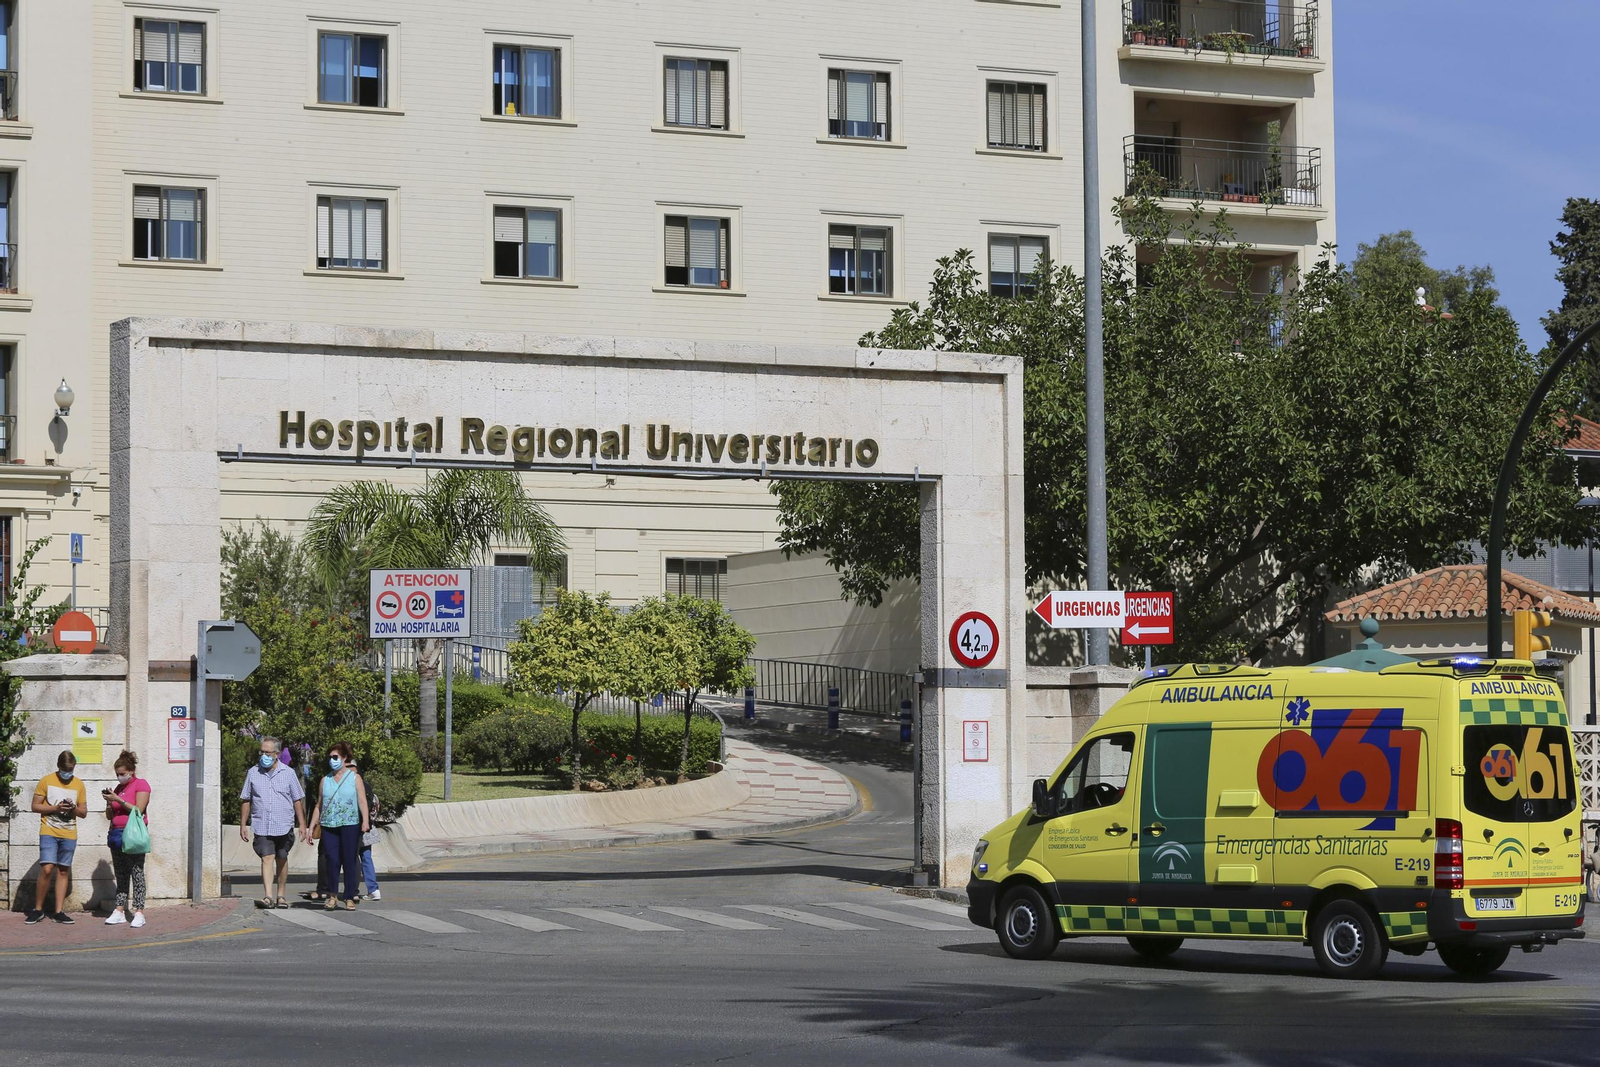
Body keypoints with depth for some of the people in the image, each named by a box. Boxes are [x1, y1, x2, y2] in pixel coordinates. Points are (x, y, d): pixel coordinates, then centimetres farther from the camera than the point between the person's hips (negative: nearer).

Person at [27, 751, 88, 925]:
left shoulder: (79, 785, 9)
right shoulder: (46, 781, 0)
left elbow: (84, 812, 12)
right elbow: (35, 806, -1)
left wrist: (74, 809, -10)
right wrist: (55, 808, -14)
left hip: (69, 834, 3)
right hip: (49, 832, -3)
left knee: (63, 871, 4)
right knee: (47, 869, -15)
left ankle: (58, 912, 8)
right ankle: (38, 909, -1)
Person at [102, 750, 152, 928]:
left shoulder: (141, 785, -1)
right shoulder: (118, 788, 18)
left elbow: (138, 810, -13)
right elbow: (110, 816, 20)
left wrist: (118, 800, -13)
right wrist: (109, 803, 0)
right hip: (116, 834, 7)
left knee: (137, 873, -8)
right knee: (120, 875, 7)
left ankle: (139, 912, -10)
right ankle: (119, 911, 8)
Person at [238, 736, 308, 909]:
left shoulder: (288, 773, 3)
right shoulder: (253, 773, 5)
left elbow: (297, 800, 7)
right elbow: (246, 800, 10)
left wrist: (302, 824, 3)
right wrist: (243, 824, 6)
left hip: (284, 826, 1)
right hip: (261, 826, -1)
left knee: (282, 860, 10)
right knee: (267, 858, -12)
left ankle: (280, 895, 22)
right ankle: (268, 896, -21)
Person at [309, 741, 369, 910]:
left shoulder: (354, 778, 7)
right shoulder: (325, 780, 15)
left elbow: (362, 801, -3)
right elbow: (319, 805, 17)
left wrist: (365, 820, -18)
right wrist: (311, 827, 13)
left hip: (350, 825, -2)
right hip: (329, 826, 2)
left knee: (350, 861, -2)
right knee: (332, 860, -5)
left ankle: (349, 898, 3)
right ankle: (332, 896, 7)